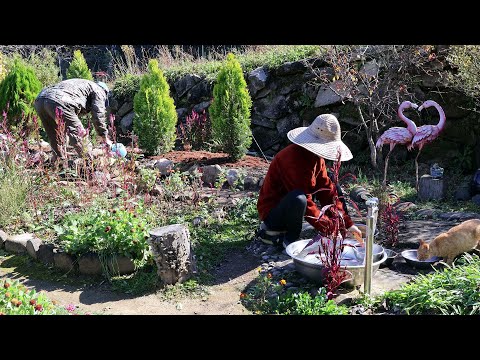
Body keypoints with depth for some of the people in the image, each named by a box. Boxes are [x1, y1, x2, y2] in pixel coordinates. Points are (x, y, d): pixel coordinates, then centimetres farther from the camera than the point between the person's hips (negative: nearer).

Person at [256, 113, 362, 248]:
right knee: (298, 199, -39)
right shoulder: (293, 158, -28)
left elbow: (327, 189, 0)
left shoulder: (316, 156, 0)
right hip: (272, 213, -9)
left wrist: (348, 224, -4)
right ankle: (289, 239, -12)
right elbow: (306, 202, -30)